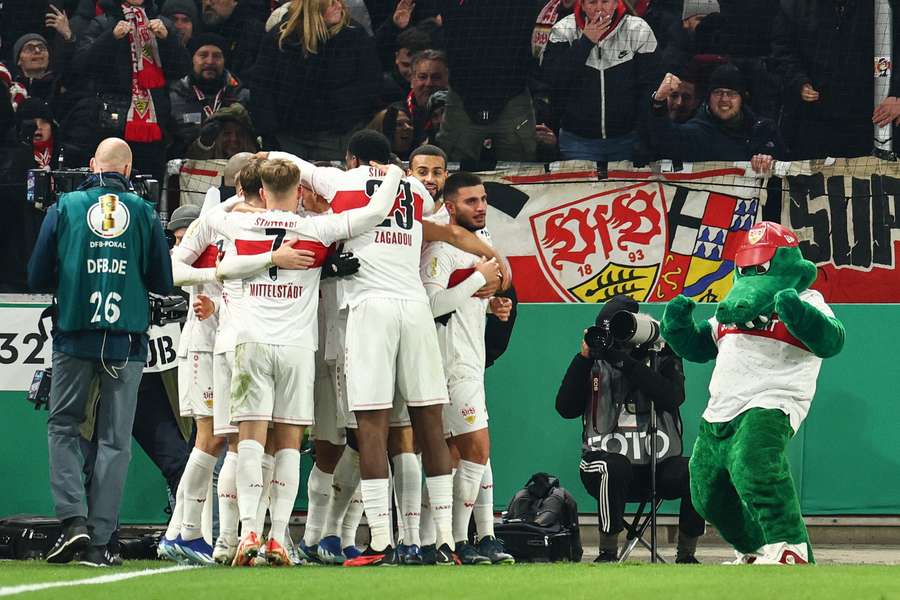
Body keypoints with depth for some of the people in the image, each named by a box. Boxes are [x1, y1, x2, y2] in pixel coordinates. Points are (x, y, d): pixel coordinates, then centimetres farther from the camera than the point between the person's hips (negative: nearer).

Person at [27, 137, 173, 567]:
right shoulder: (145, 213, 2)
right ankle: (98, 541, 2)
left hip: (74, 337, 0)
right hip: (126, 342, 0)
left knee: (62, 426, 12)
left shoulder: (65, 208, 1)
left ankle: (73, 519, -6)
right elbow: (163, 284, 5)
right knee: (114, 440, 5)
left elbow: (37, 278, 3)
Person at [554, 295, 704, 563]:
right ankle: (608, 551, -24)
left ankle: (686, 553, -9)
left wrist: (625, 362, -18)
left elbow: (672, 397, -15)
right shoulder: (595, 364, 9)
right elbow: (566, 408, -1)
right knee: (615, 466, -36)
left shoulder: (662, 359, 6)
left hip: (659, 465, 1)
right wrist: (583, 357, -8)